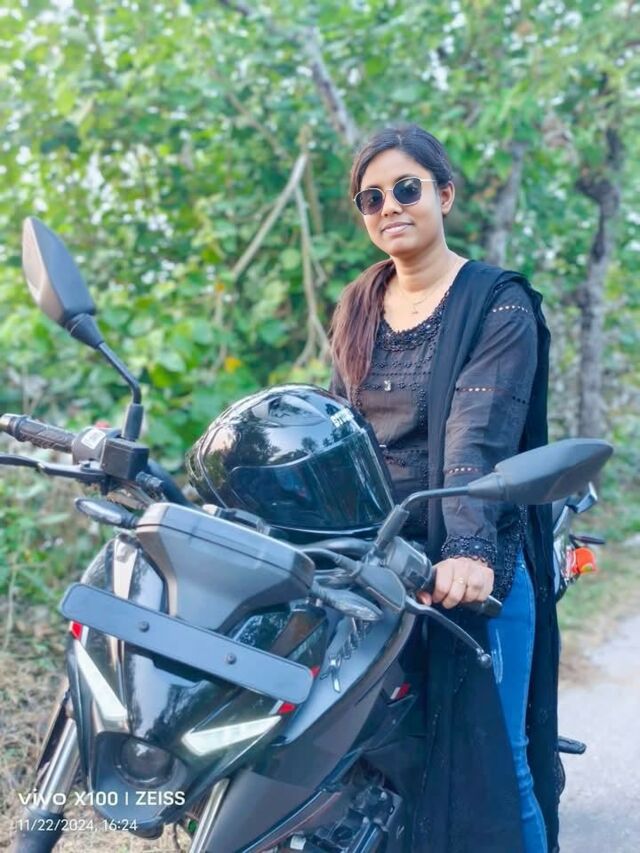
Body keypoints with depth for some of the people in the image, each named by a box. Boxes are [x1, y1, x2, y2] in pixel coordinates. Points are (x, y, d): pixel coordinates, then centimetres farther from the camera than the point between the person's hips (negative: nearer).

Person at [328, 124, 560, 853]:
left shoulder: (498, 303, -7)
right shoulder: (356, 307, 12)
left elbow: (481, 435, -21)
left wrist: (470, 552, -34)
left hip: (470, 567, -5)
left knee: (485, 759, 1)